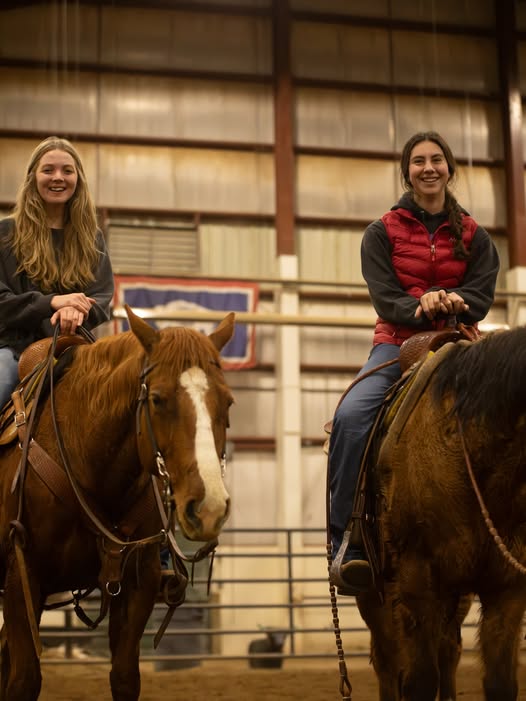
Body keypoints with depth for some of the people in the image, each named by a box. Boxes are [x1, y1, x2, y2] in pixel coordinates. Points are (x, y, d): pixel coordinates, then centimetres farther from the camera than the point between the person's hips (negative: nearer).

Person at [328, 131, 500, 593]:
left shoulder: (473, 236, 11)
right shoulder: (383, 233, 7)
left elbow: (481, 298, 2)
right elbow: (385, 299, -3)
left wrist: (447, 301, -20)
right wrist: (423, 306, -23)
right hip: (398, 343, -1)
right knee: (352, 415, -30)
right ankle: (347, 537, -24)